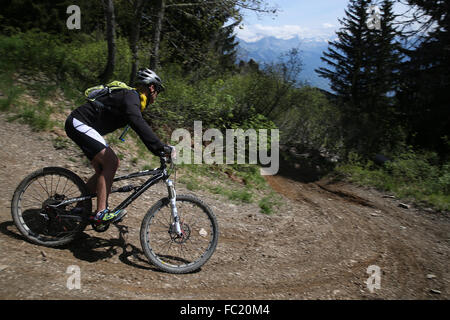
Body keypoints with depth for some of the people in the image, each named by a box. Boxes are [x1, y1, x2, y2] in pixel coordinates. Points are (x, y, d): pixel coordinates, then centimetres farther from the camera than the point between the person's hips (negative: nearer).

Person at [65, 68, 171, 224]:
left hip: (82, 126, 10)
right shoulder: (131, 97, -16)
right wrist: (160, 147, -40)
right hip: (79, 123, -10)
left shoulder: (133, 99, 16)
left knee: (102, 170, 8)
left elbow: (141, 127, 23)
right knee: (111, 162, -18)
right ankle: (101, 213, -18)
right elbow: (139, 125, -34)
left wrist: (161, 147, 19)